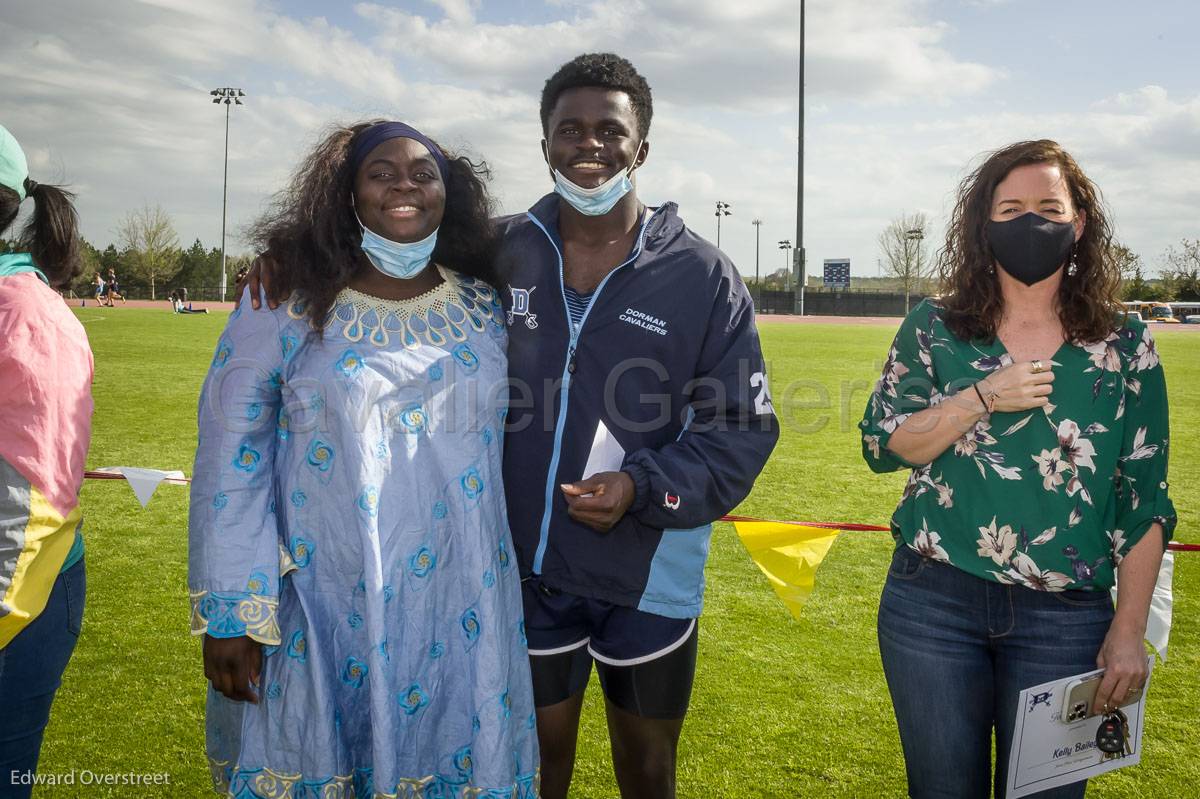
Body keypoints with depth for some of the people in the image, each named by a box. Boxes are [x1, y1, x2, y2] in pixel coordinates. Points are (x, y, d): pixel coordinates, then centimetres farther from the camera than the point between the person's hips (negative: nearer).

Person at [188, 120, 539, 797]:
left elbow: (518, 443, 13)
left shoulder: (487, 307, 4)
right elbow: (231, 465, -5)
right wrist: (230, 613, -8)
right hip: (320, 617, -2)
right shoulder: (285, 305, -5)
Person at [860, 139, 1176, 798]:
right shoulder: (934, 327, 2)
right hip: (933, 602, 0)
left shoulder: (1125, 346, 1)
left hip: (1065, 620, 0)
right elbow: (882, 446, -2)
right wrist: (982, 400, -14)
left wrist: (1129, 633, -2)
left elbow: (1144, 500, 2)